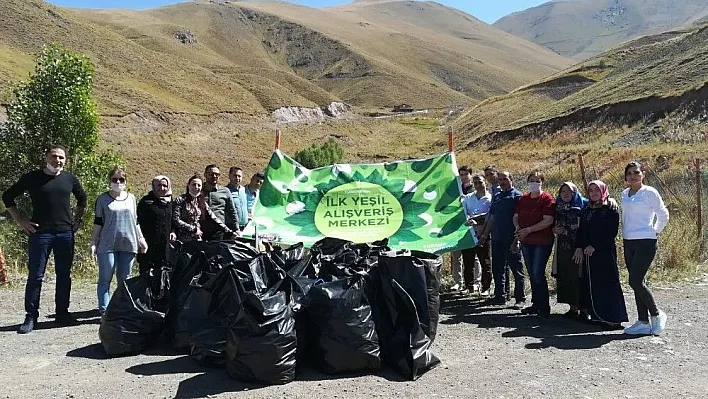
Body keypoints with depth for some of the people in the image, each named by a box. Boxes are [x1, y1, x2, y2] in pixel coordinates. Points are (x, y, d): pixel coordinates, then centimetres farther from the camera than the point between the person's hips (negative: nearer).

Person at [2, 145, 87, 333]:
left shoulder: (70, 178, 7)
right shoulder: (32, 178, 0)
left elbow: (82, 198, 24)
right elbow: (8, 196, 7)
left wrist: (77, 219, 13)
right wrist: (20, 221, 0)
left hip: (66, 233, 3)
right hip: (40, 233, -3)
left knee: (64, 275, 8)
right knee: (35, 276, 0)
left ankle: (62, 313, 18)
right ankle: (31, 317, 8)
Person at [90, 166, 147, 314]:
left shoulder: (131, 198, 13)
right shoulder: (103, 199, 4)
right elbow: (98, 222, 4)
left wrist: (141, 238, 11)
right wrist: (93, 242, -1)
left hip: (128, 244, 3)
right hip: (107, 245, -3)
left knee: (124, 279, 7)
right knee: (105, 279, -2)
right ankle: (104, 310, 2)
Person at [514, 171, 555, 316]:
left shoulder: (547, 199, -9)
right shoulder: (523, 199, 11)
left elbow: (548, 221, -18)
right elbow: (516, 216, 15)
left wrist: (528, 230, -20)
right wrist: (518, 227, -6)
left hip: (542, 242, -7)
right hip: (526, 242, 7)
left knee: (538, 274, -9)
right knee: (532, 274, 13)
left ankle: (544, 308, 2)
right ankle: (536, 304, 23)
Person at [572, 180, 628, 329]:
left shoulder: (610, 209, -2)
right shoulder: (586, 209, 16)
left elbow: (611, 233, -10)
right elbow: (581, 230, 14)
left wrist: (594, 246, -15)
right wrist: (579, 248, 0)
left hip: (605, 252, -6)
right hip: (587, 253, 6)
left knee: (607, 283, -7)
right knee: (591, 284, 7)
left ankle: (613, 318, -5)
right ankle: (596, 315, 15)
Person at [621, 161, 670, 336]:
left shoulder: (649, 192, -7)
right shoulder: (624, 194, 12)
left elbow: (663, 215, -2)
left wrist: (656, 232, 4)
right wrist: (625, 233, 11)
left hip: (646, 242, -7)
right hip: (629, 243, 7)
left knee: (635, 282, -12)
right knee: (637, 283, 8)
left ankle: (656, 314, 9)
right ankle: (643, 323, 15)